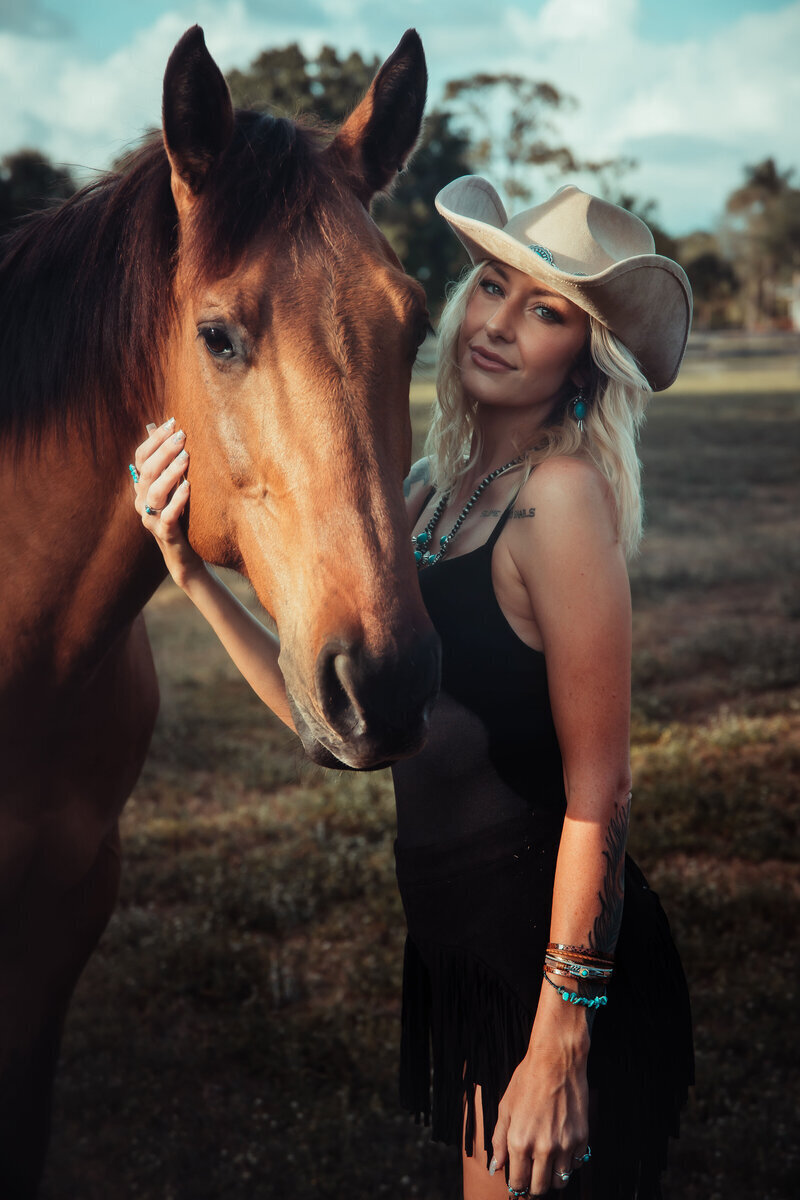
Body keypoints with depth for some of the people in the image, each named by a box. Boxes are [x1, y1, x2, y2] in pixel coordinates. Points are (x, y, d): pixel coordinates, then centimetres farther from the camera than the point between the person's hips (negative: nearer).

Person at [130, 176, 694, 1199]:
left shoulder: (563, 492, -19)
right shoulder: (435, 485, 5)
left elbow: (597, 791, -20)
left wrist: (561, 1041, -20)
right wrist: (193, 575, -5)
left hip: (554, 957, -8)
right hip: (463, 949, 8)